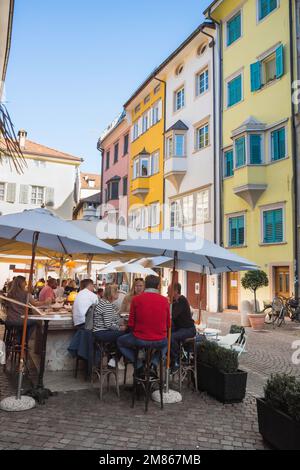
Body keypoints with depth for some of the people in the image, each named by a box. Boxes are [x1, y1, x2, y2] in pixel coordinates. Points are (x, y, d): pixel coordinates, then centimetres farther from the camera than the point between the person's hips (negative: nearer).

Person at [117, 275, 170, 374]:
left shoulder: (136, 299, -7)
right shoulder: (165, 300, -2)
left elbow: (131, 324, -1)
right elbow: (168, 325, 7)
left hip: (140, 340, -2)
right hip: (159, 341, 2)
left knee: (120, 341, 26)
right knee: (166, 343, 37)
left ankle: (139, 365, 12)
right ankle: (154, 363, 15)